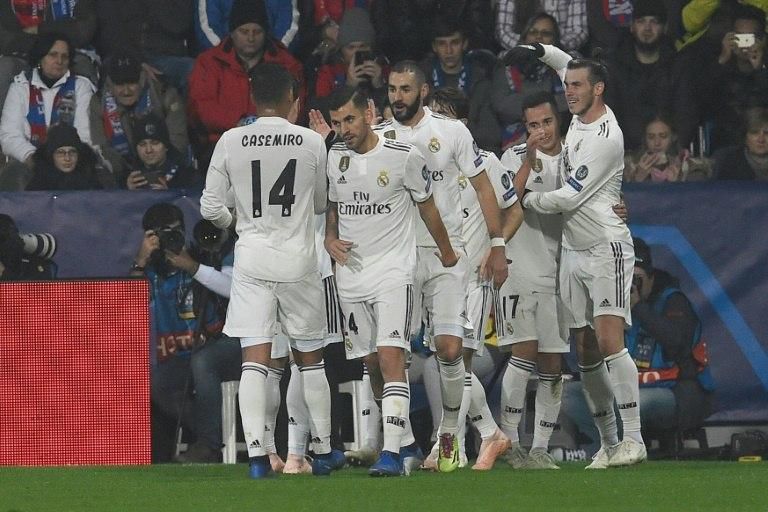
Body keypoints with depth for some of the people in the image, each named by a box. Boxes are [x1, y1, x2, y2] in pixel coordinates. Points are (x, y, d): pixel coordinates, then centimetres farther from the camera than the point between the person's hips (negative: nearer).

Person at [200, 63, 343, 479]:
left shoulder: (231, 141, -4)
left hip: (251, 258, 0)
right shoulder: (312, 142, -3)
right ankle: (323, 451, 21)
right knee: (310, 357, 13)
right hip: (298, 259, 0)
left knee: (254, 360, -2)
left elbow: (210, 207, -1)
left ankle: (256, 455, -12)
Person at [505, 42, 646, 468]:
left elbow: (569, 197, -17)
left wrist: (525, 199, -3)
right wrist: (539, 51, 15)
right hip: (572, 252, 9)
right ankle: (608, 442, 8)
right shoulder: (581, 116, 8)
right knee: (586, 351, 4)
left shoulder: (606, 140, -18)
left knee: (608, 339, -19)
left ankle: (633, 438, -21)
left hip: (606, 249, -9)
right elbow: (570, 65, 29)